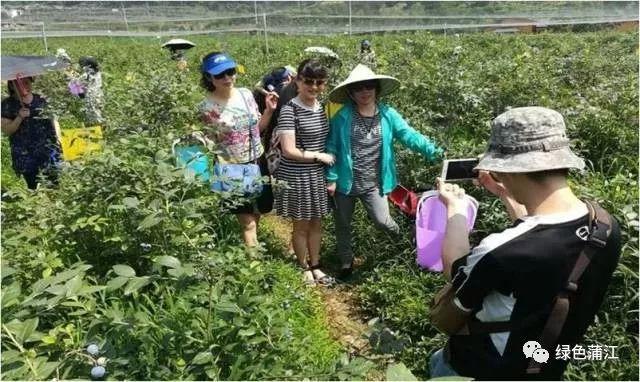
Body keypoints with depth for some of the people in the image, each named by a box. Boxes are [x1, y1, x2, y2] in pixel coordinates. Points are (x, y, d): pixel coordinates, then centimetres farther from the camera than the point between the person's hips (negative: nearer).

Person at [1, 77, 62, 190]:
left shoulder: (40, 99, 7)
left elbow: (51, 120, 15)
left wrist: (56, 141, 9)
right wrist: (19, 117, -20)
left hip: (47, 149, 2)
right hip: (25, 154, -2)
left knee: (56, 183, -2)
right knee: (33, 186, 0)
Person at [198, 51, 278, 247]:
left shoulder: (246, 94, 0)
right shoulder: (206, 107, -14)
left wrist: (269, 110, -4)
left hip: (258, 164, 5)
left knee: (257, 215, 19)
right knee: (248, 223, 1)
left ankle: (252, 250, 41)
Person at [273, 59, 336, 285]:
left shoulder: (322, 107, 4)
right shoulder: (290, 110, -17)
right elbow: (289, 151, -20)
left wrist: (331, 173, 7)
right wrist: (319, 156, -13)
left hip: (319, 174, 6)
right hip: (297, 177, -6)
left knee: (316, 223, 16)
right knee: (301, 225, 10)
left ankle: (315, 266, 33)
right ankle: (304, 269, 29)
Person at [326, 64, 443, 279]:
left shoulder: (388, 115, -4)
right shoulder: (342, 117, -9)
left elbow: (409, 136, -13)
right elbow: (332, 149, -5)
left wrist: (431, 150, -28)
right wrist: (331, 178, -6)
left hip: (373, 184, 0)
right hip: (346, 182, 0)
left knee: (381, 221, -1)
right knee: (343, 224, 14)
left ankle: (398, 234, 37)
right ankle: (346, 261, 38)